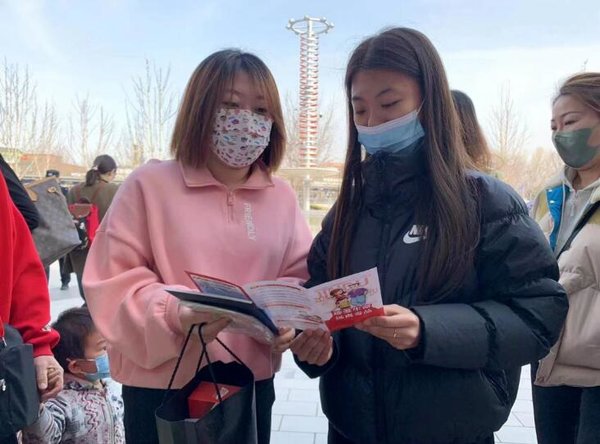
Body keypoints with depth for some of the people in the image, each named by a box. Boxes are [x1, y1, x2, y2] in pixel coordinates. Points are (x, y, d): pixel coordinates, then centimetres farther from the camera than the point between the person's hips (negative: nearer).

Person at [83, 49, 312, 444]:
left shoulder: (282, 196, 5)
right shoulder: (150, 183, -7)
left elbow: (299, 277, 9)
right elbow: (114, 282, -8)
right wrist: (173, 314, -25)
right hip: (161, 389, -3)